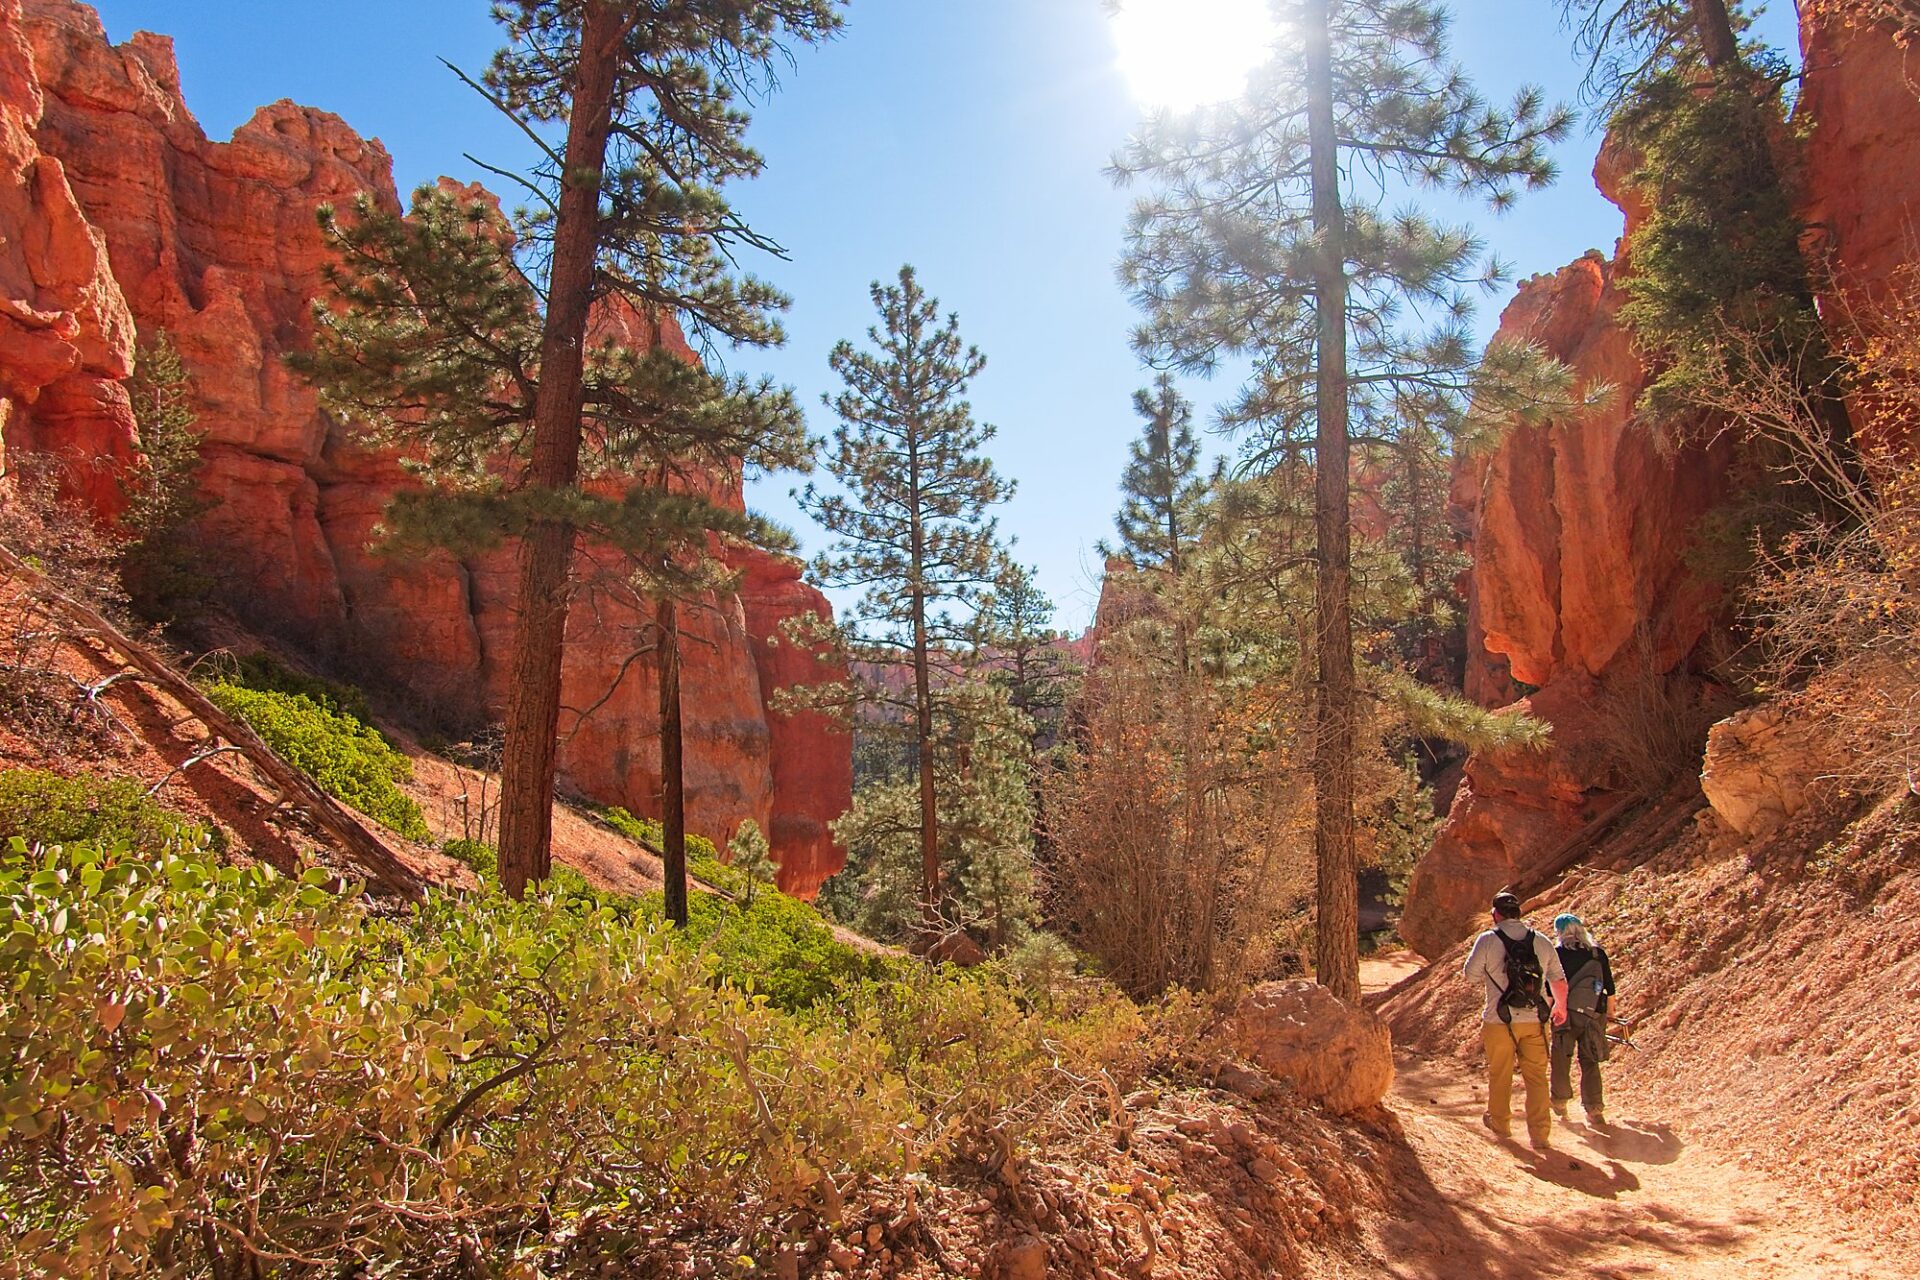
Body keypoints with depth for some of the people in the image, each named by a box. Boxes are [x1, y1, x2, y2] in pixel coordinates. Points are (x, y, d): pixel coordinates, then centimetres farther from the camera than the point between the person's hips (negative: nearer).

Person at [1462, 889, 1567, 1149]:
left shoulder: (1488, 940, -8)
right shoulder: (1541, 941, 2)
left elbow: (1471, 976, -4)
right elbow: (1559, 979, 9)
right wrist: (1560, 1007, 25)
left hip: (1500, 1021, -2)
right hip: (1534, 1021, 2)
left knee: (1499, 1075, 15)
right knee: (1536, 1077, 9)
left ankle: (1499, 1122, 31)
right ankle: (1540, 1134, 7)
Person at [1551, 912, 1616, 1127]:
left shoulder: (1557, 954, -8)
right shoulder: (1598, 953, 3)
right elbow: (1610, 989, 8)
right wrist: (1607, 1013, 20)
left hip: (1566, 1015, -3)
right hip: (1593, 1017, 3)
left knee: (1561, 1061, 13)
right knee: (1590, 1063, 11)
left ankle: (1560, 1103, 26)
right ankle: (1595, 1111, 6)